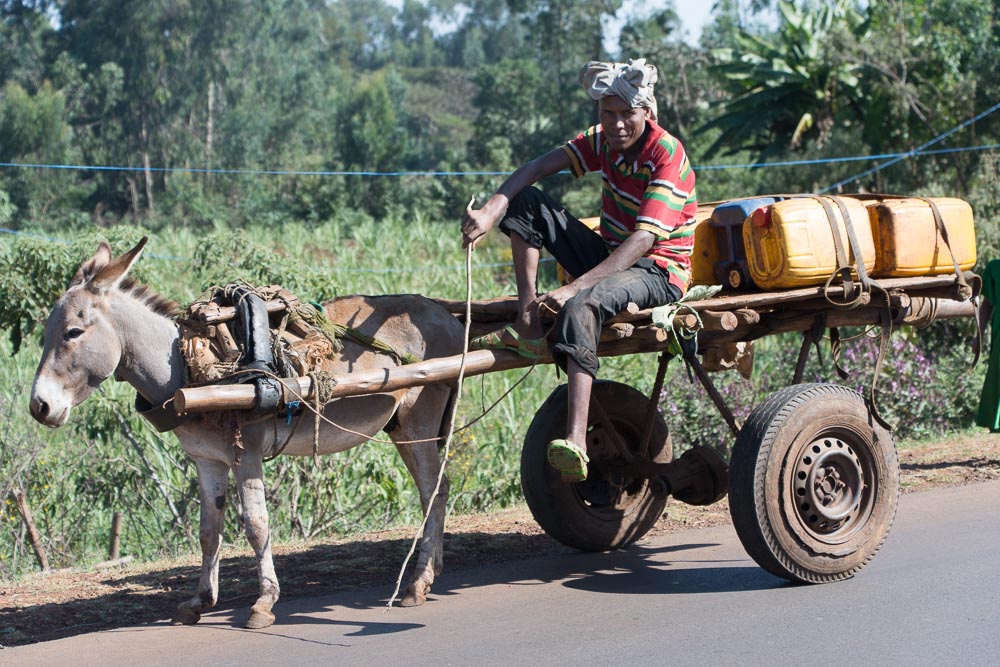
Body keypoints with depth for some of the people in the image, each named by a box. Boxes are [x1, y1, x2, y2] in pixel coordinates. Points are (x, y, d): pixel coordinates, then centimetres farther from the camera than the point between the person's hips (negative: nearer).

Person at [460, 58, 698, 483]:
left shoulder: (666, 155, -18)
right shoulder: (603, 141, 3)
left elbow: (645, 239, -28)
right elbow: (538, 168, -7)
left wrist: (577, 286, -36)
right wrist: (492, 209, -27)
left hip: (659, 272, -8)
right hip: (610, 258, 8)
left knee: (583, 305, -39)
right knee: (527, 202, -3)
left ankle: (576, 442, -53)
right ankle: (527, 327, -13)